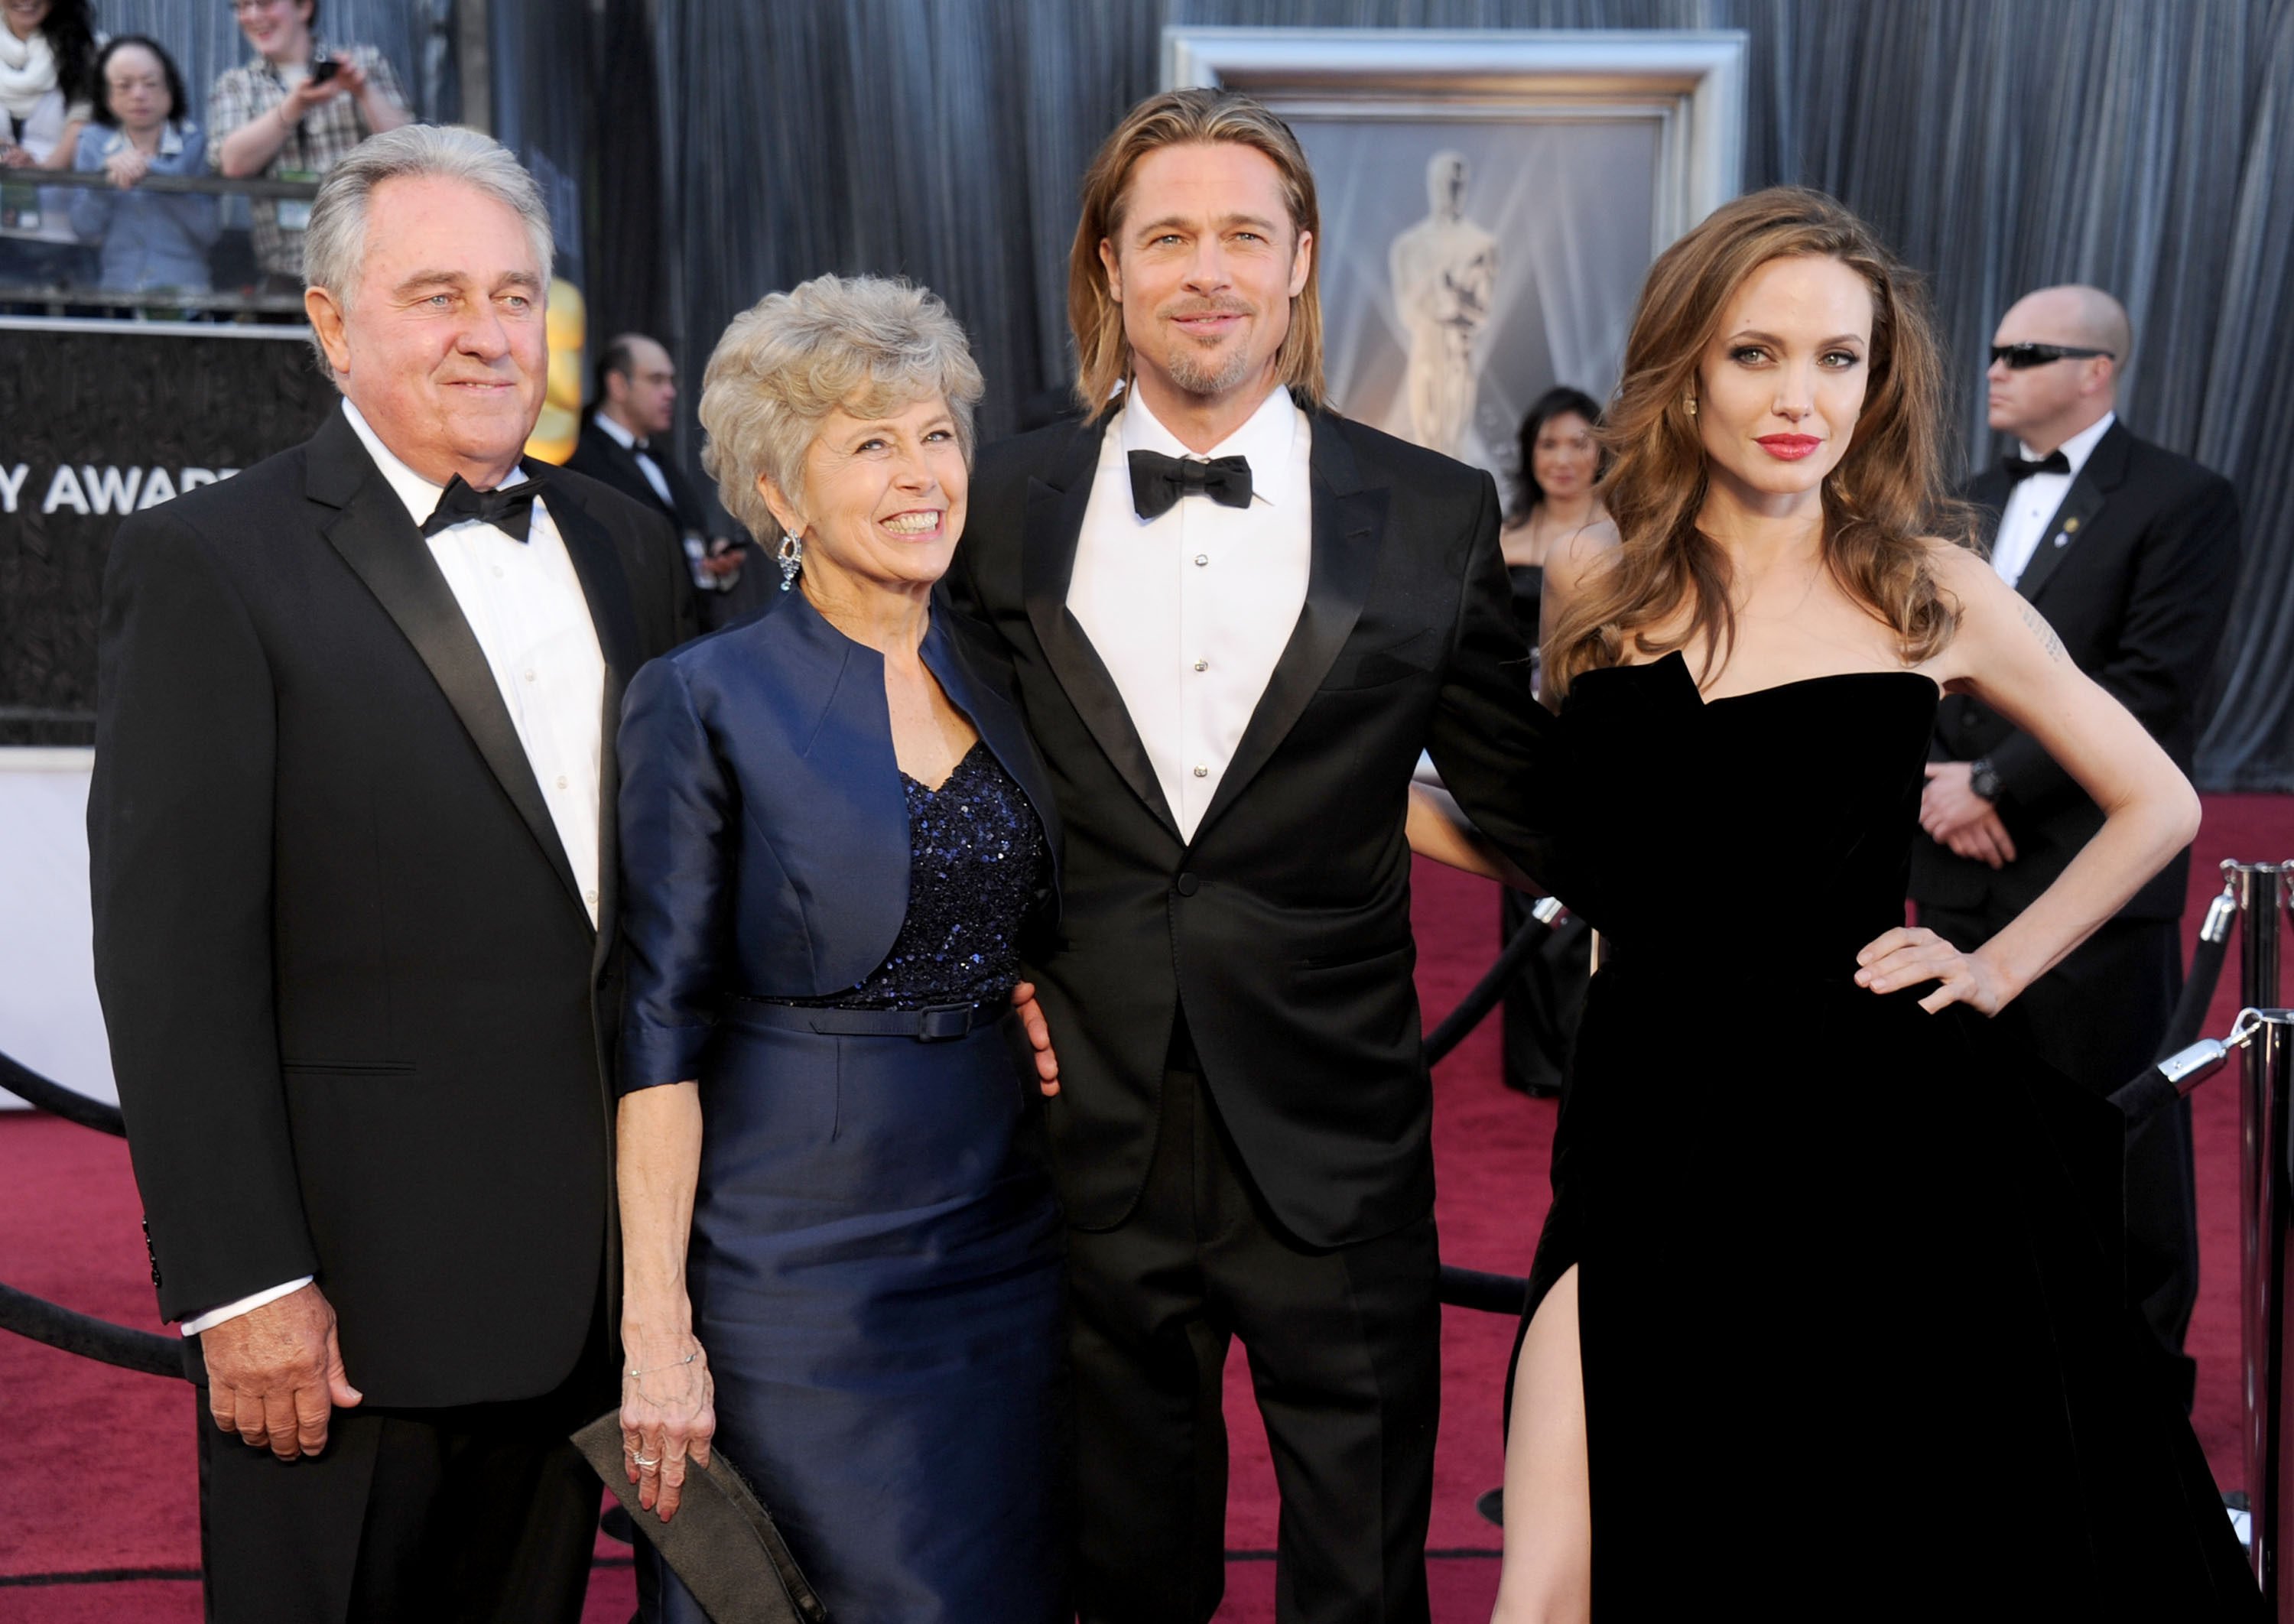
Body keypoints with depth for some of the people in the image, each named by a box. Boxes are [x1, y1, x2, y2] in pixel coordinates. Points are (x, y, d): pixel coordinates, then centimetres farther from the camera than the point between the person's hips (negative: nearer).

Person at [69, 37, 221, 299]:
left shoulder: (196, 142, 4)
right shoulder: (93, 143, 11)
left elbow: (209, 231, -8)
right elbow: (87, 233, 4)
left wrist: (154, 172, -14)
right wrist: (108, 172, -10)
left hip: (183, 287, -2)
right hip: (115, 293, 3)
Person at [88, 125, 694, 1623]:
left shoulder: (627, 549, 10)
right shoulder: (209, 565, -7)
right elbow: (175, 959, -12)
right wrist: (244, 1286, -15)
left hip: (588, 1279, 5)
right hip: (350, 1293, -5)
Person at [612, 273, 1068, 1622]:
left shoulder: (1003, 683, 7)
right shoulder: (707, 702, -8)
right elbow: (659, 1032, -10)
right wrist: (656, 1327, -14)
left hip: (1007, 1242, 5)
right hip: (800, 1254, -5)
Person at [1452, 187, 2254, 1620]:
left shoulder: (1931, 589, 2)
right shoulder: (1591, 591, 5)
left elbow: (2158, 806, 12)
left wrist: (2000, 967, 3)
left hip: (1878, 1136, -1)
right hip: (1653, 1132, 1)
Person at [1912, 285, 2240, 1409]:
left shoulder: (2183, 502, -5)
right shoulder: (1966, 504, 15)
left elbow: (2152, 686, -15)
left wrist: (1996, 781, -15)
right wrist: (1935, 778, -5)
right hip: (1961, 871, 6)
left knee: (2117, 1136, 3)